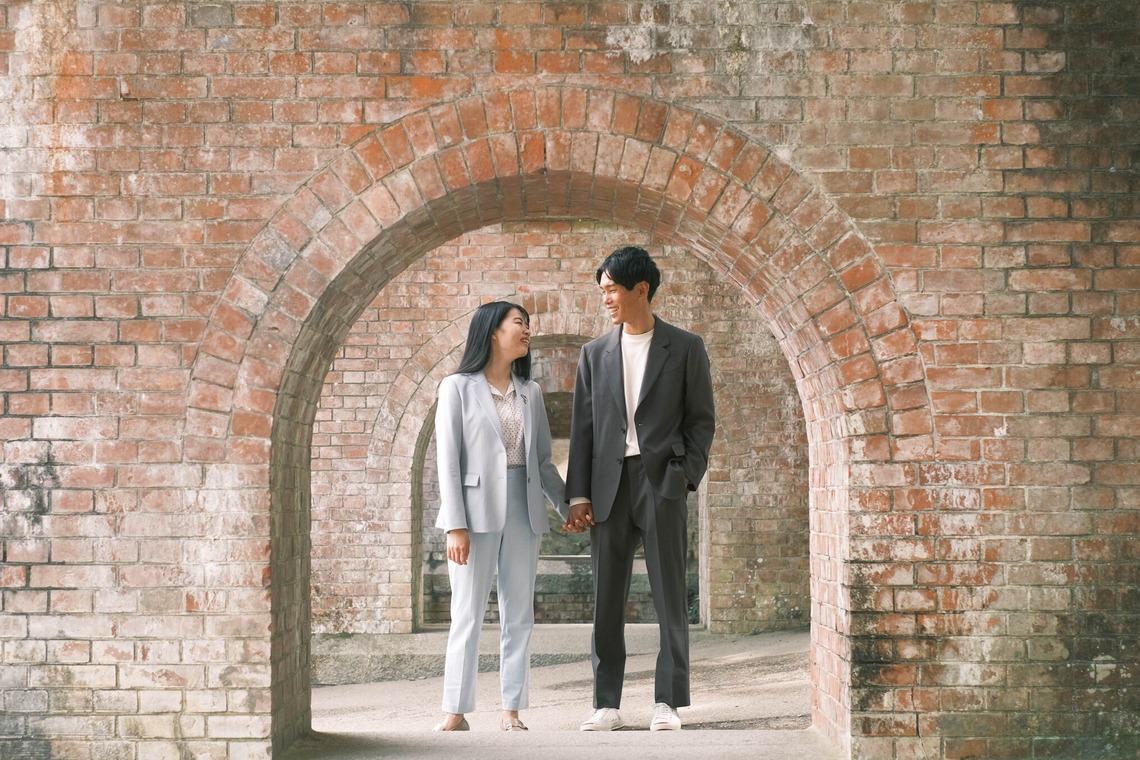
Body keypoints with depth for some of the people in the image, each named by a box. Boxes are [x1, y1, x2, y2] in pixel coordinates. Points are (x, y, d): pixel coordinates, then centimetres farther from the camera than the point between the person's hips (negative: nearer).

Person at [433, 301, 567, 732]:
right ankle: (455, 713, 3)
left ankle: (511, 711, 10)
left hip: (523, 513, 5)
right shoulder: (458, 388, 0)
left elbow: (542, 460, 16)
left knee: (519, 616, 4)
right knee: (468, 615, -2)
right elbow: (447, 460, -5)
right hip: (477, 510, -4)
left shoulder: (530, 392, 13)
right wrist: (455, 526, -12)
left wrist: (567, 505, 5)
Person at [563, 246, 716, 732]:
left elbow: (702, 419, 4)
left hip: (661, 481, -3)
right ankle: (607, 704, 10)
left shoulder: (685, 348, 5)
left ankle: (668, 702, 7)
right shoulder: (595, 353, 12)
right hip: (609, 483, 3)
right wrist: (578, 495, 2)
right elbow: (583, 427, 9)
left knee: (669, 596, -1)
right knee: (606, 599, 4)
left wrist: (686, 475, -8)